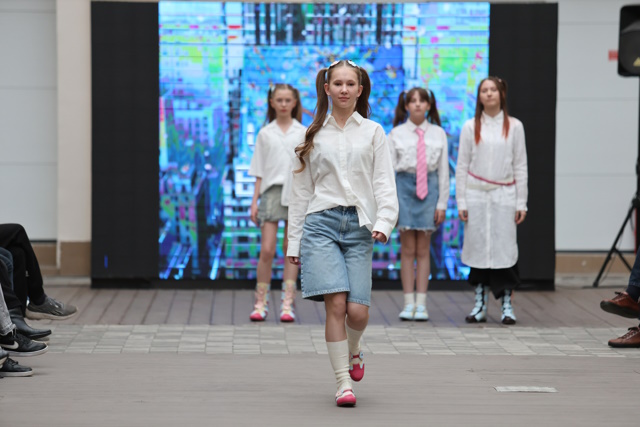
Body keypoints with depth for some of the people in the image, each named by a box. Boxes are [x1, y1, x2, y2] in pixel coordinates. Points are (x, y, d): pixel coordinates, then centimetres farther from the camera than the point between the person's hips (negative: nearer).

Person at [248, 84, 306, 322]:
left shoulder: (303, 133, 7)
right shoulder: (265, 133, 8)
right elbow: (259, 171, 9)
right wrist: (255, 201, 3)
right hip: (272, 191, 0)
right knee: (267, 250, -7)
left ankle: (287, 304, 3)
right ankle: (261, 303, 2)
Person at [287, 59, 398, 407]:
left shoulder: (373, 132, 10)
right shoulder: (314, 135, 11)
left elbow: (385, 183, 5)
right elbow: (301, 190, 14)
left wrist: (384, 222, -11)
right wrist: (294, 242, 11)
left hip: (358, 226, 0)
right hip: (321, 222, 0)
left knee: (357, 311, -9)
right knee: (336, 303, -15)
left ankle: (352, 351, 26)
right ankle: (343, 382, -7)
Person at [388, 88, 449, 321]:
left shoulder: (438, 134, 4)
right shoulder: (397, 134, 2)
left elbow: (444, 170, 5)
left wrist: (442, 203, 1)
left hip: (429, 188, 0)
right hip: (404, 186, 0)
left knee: (423, 250, 2)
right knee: (408, 250, 0)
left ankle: (421, 304, 5)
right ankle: (409, 303, 4)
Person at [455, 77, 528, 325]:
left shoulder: (514, 126, 6)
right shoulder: (471, 127, 6)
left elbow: (520, 166, 6)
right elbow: (462, 166, 6)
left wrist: (521, 202, 1)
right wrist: (461, 201, 0)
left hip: (504, 195, 0)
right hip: (476, 195, 1)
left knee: (504, 248, -5)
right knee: (478, 247, 0)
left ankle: (507, 305, 1)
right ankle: (480, 305, 8)